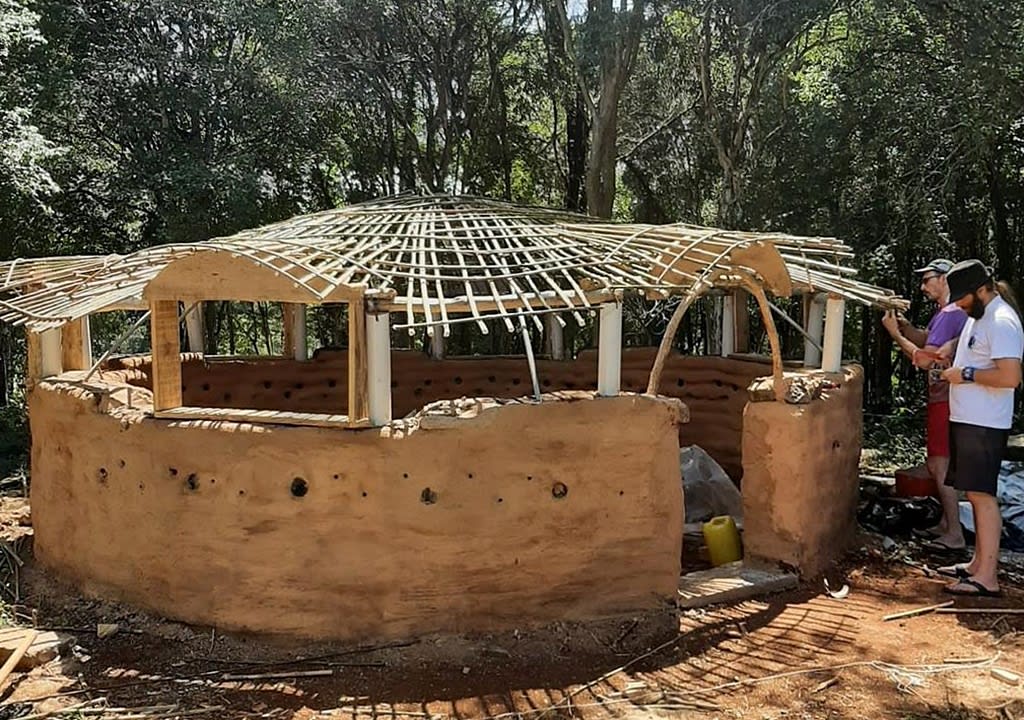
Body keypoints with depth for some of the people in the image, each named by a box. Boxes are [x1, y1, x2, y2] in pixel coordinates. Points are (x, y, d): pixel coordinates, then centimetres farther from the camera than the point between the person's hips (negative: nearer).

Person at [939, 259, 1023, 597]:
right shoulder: (978, 316, 16)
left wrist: (966, 374, -18)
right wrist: (952, 364, 13)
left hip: (984, 425, -10)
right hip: (967, 420, 10)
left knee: (982, 495, -8)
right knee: (976, 494, 14)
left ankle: (987, 577, -4)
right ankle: (979, 563, 24)